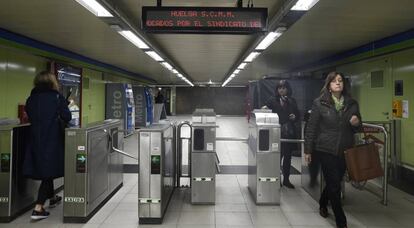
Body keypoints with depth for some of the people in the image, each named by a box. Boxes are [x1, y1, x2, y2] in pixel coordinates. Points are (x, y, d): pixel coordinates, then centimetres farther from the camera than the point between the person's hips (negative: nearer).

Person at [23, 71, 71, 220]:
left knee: (41, 169, 19)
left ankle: (52, 198, 37)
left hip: (36, 139, 5)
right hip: (52, 139, -5)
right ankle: (38, 209, -5)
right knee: (49, 171, 1)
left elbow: (30, 117, 12)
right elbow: (67, 118, -11)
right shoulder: (57, 97, -7)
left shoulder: (31, 98, 6)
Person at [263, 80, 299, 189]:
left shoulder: (292, 101, 9)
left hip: (290, 133, 4)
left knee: (288, 156, 10)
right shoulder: (273, 100, 0)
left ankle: (286, 179, 22)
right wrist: (265, 108, -22)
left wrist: (294, 117, -6)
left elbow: (297, 115, 15)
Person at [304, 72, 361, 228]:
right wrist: (308, 150, -5)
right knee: (334, 185, 0)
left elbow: (357, 129, 13)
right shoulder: (319, 103, -7)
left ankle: (323, 205, 46)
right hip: (326, 150, -4)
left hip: (345, 150, 4)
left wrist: (356, 123, -11)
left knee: (334, 182, 17)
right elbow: (311, 128, -5)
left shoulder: (352, 104, 4)